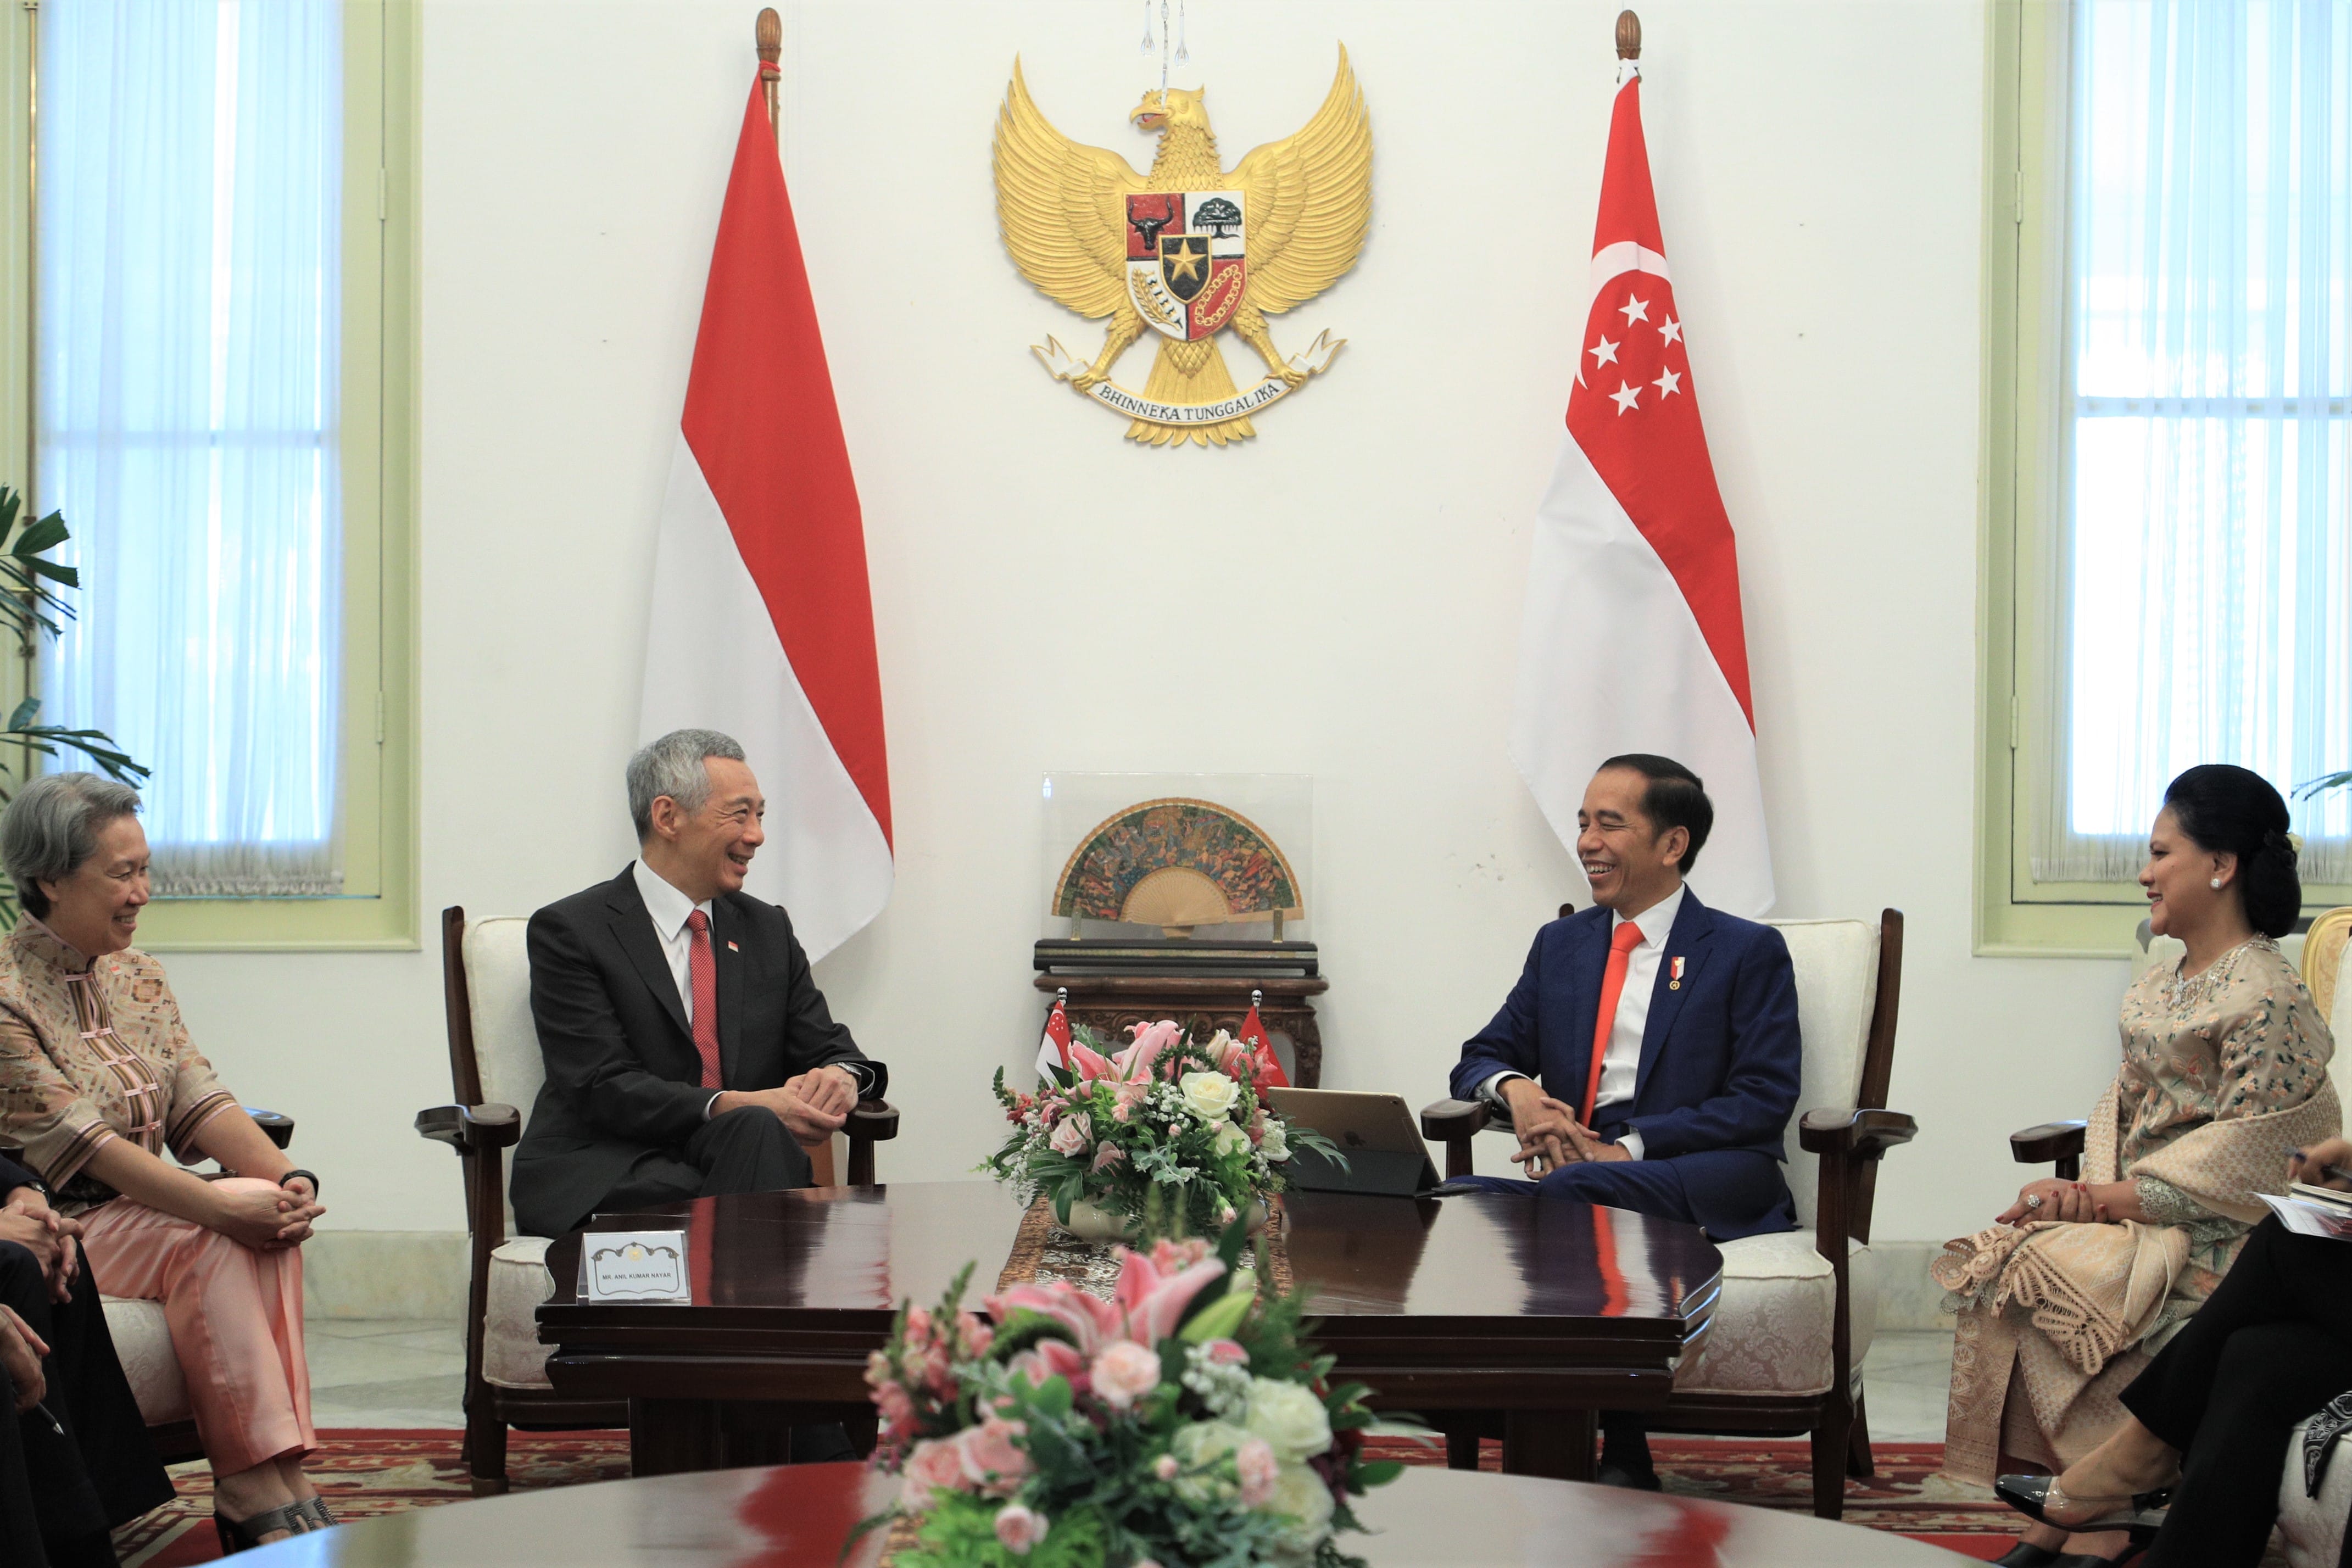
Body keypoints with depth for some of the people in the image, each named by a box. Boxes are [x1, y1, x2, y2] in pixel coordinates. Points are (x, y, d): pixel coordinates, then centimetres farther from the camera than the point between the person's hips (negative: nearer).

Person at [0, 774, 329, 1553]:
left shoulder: (137, 977, 13)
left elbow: (198, 1102, 3)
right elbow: (76, 1143, -20)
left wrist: (287, 1178, -17)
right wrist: (218, 1205, -29)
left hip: (143, 1211, 6)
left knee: (268, 1223, -24)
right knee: (213, 1244, -30)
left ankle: (263, 1494, -31)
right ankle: (268, 1498, -30)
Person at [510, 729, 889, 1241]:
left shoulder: (768, 929, 19)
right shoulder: (570, 930, 0)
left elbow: (827, 1048, 16)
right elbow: (605, 1088, -11)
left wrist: (841, 1078, -11)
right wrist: (738, 1107, -25)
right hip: (603, 1176, -4)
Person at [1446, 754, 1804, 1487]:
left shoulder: (1750, 952, 8)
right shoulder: (1561, 945, 23)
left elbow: (1763, 1100, -2)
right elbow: (1482, 1058, 24)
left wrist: (1627, 1147, -14)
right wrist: (1515, 1090, -4)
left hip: (1709, 1184, -4)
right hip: (1575, 1169, 5)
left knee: (1575, 1192, -39)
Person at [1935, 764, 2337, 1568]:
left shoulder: (2268, 1002, -14)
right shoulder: (2158, 988, 15)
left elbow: (2237, 1169, -17)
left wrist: (2102, 1200, -18)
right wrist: (2089, 1189, -5)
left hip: (2212, 1239, -8)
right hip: (2133, 1209, 8)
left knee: (2038, 1273, -25)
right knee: (2007, 1264, -17)